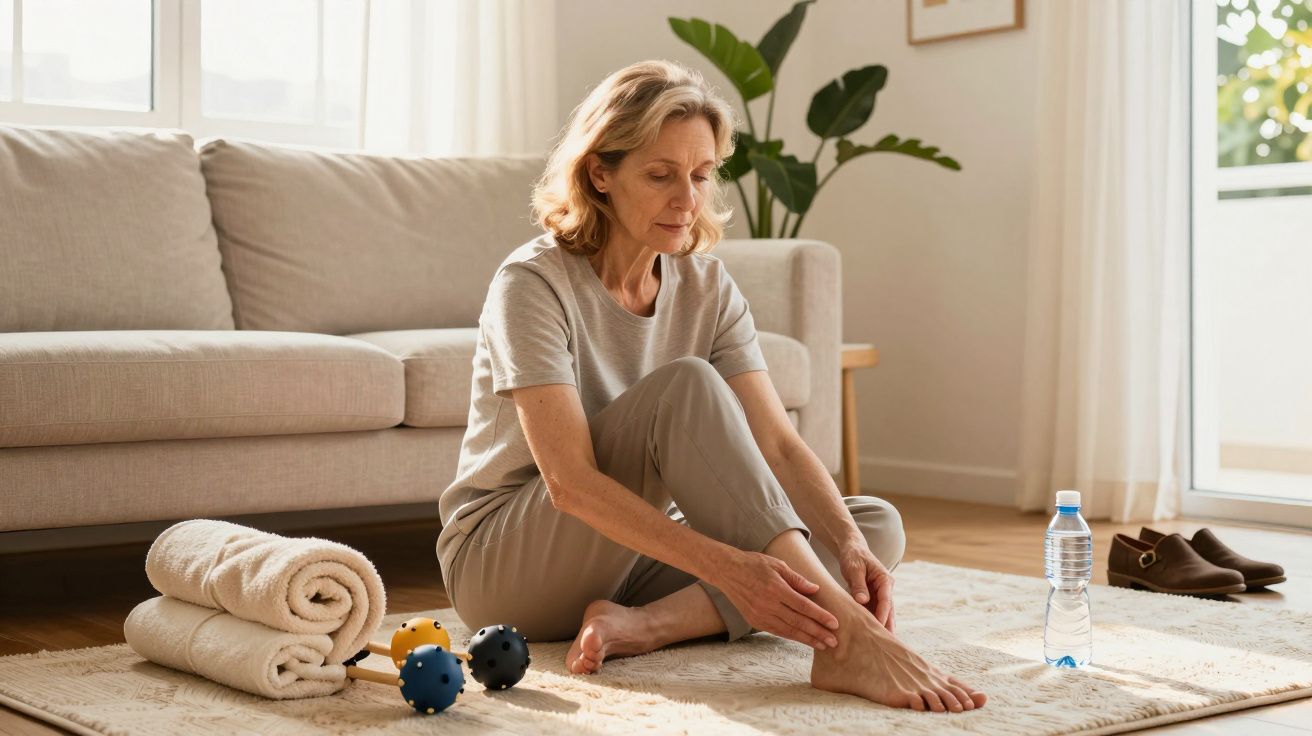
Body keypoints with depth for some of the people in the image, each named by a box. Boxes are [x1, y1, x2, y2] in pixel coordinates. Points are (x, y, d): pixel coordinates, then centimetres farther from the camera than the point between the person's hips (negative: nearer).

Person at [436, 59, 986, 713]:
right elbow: (570, 483, -28)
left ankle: (642, 624, -27)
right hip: (500, 561, -6)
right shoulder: (533, 284, -19)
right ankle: (842, 639, -39)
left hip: (632, 553, 7)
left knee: (877, 524, -10)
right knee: (686, 386, -31)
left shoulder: (706, 287, 0)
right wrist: (726, 567, -39)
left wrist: (850, 545, -28)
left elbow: (777, 444, -8)